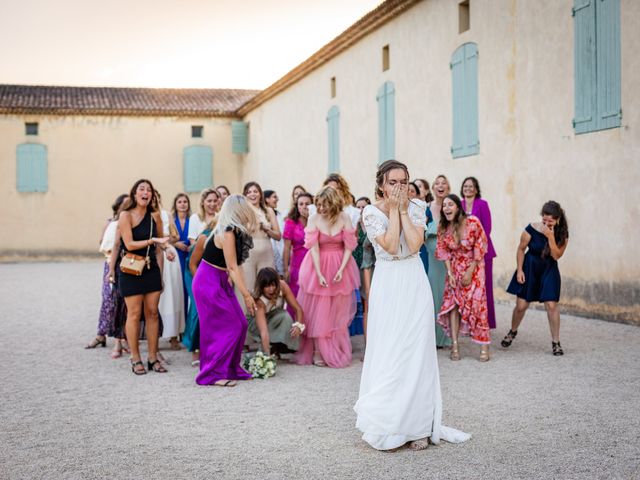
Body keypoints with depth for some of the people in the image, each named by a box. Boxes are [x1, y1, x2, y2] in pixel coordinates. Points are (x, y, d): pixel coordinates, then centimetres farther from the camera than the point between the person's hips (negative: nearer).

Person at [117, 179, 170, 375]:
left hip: (151, 269, 4)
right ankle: (135, 359, 8)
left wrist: (160, 270, 10)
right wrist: (152, 241, -22)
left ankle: (153, 357, 12)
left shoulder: (155, 216, 5)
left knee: (152, 313, 5)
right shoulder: (126, 215, -7)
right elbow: (129, 244, -13)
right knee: (134, 313, -1)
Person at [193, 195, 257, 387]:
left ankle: (231, 369, 17)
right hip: (209, 282, -9)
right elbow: (233, 267, -21)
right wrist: (246, 295, -21)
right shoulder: (227, 233, -19)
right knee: (228, 327, -7)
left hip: (220, 282, 9)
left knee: (240, 324, 7)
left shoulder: (233, 232, 8)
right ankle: (214, 374, -1)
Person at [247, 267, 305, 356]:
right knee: (283, 315, -33)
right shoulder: (259, 301, -37)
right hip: (256, 322, -4)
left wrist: (298, 325, -43)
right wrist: (267, 355, -55)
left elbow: (298, 309, -23)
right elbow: (264, 332, -46)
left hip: (276, 319, 4)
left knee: (286, 317, -31)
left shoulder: (282, 287, -28)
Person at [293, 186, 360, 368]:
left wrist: (341, 270, -15)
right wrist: (319, 274, -18)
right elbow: (314, 248, -12)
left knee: (338, 312, 9)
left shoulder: (344, 218, -7)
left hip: (339, 266, 1)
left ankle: (336, 352, 19)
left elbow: (349, 247, -6)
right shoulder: (314, 219, -10)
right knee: (317, 311, 1)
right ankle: (318, 352, 7)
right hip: (318, 265, -1)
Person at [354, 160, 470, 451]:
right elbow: (390, 245, -15)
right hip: (387, 285, -2)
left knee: (416, 351, 0)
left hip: (415, 285, 2)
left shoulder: (416, 210, 4)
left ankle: (418, 425, 9)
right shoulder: (371, 212, -2)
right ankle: (387, 424, 13)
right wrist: (394, 209, -11)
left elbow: (415, 244, -12)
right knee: (387, 351, 0)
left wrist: (403, 210, -9)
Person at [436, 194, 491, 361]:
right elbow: (444, 252, -1)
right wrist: (450, 274, -9)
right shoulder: (443, 227, -7)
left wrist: (469, 272, -13)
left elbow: (479, 248, -13)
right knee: (452, 302, -5)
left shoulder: (473, 222, -19)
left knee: (476, 303, -9)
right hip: (455, 268, 4)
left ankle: (484, 346, -3)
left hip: (474, 267, -4)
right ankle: (454, 345, -2)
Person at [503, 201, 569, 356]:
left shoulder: (562, 234, -12)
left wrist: (550, 237, -30)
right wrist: (519, 270, -7)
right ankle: (513, 332, 32)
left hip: (548, 271, 1)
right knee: (521, 305, 4)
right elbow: (521, 249, -5)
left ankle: (556, 342, 5)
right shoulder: (532, 229, -17)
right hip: (529, 268, 0)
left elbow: (556, 255, -20)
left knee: (551, 305, -8)